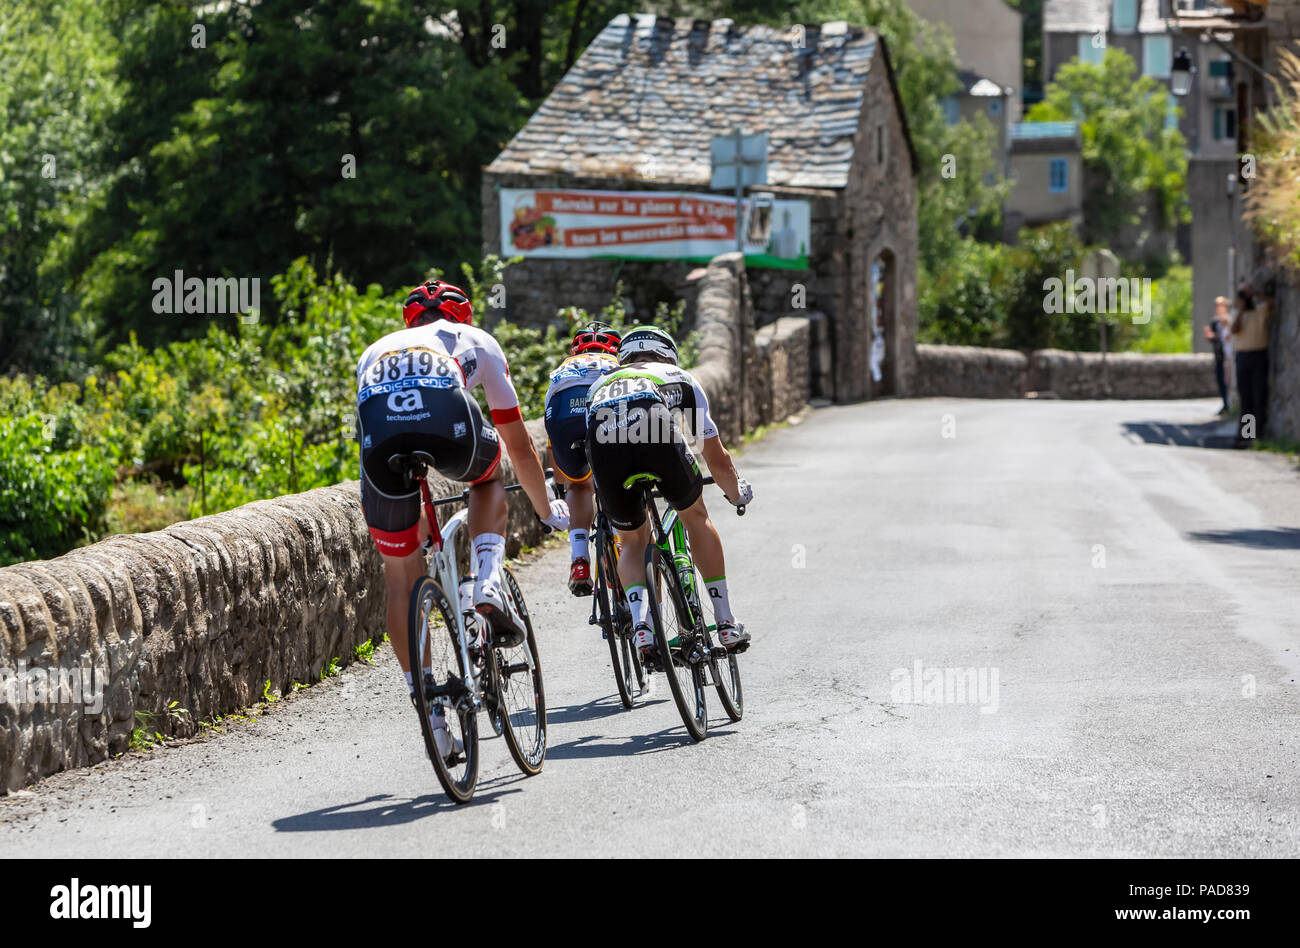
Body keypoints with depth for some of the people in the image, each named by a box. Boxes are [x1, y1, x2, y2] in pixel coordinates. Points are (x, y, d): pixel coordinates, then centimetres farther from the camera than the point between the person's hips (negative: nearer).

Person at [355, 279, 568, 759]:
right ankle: (488, 583, 12)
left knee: (400, 571, 18)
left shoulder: (375, 351, 43)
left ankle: (428, 710, 17)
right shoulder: (475, 340, 37)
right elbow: (520, 447, 43)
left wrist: (410, 518, 66)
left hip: (380, 431, 2)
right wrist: (546, 508, 59)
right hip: (448, 421, -1)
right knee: (488, 475, 36)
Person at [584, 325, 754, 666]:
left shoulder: (601, 385, 45)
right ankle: (727, 623, 25)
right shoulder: (680, 378, 40)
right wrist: (737, 493, 65)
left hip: (604, 445, 1)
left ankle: (640, 626, -3)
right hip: (657, 436, -1)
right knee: (696, 517, 26)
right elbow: (718, 460, 44)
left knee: (632, 542, 23)